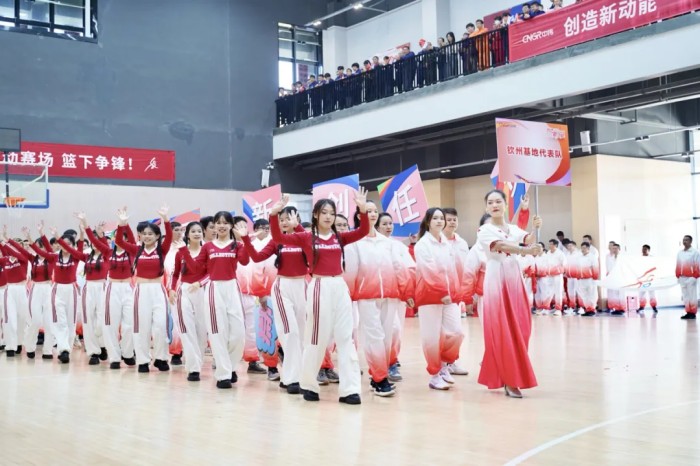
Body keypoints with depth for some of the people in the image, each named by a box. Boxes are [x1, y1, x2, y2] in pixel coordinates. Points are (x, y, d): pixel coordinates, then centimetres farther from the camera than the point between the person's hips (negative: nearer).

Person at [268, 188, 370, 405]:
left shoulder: (340, 238, 9)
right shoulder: (306, 237, 1)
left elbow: (363, 232, -3)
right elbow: (278, 238, -7)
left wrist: (363, 210, -17)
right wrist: (274, 214, -20)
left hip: (340, 287, 4)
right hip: (319, 288, -3)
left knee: (346, 337, 1)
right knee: (316, 338, 3)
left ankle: (349, 389, 3)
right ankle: (309, 385, 20)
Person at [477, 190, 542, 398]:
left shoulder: (515, 229, 14)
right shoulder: (484, 231, -2)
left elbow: (530, 241, -4)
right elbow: (501, 246, -21)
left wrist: (536, 228, -25)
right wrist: (526, 250, -35)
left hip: (515, 281, 5)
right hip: (496, 282, -5)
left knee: (518, 329, 5)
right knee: (502, 331, -7)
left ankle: (495, 370, 21)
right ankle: (510, 381, -4)